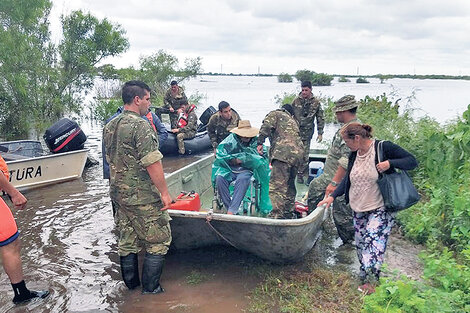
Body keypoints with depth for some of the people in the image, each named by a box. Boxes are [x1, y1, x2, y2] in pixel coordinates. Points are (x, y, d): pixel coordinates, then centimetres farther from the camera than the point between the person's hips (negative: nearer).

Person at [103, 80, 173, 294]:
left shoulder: (109, 126, 9)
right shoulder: (141, 125, -19)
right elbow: (152, 163, -22)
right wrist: (164, 192, -15)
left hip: (118, 194, 9)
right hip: (143, 197, -9)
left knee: (127, 241, 18)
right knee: (159, 241, 6)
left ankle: (131, 284, 32)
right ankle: (150, 288, 13)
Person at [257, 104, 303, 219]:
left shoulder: (275, 114, 18)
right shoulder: (293, 121, 36)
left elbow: (266, 126, -2)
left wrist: (260, 142, -6)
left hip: (283, 152, -7)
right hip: (298, 153, 7)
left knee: (276, 185, -13)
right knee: (289, 186, 17)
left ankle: (277, 215, -20)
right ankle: (289, 213, 23)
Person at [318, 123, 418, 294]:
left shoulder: (384, 148, -12)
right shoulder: (354, 155, 6)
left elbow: (412, 161, -9)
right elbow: (347, 179, 14)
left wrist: (390, 163, -26)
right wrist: (332, 196, 3)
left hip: (380, 209, -7)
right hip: (358, 209, 7)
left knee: (373, 240, -16)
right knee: (360, 243, 10)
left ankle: (371, 280, -4)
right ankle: (366, 275, 24)